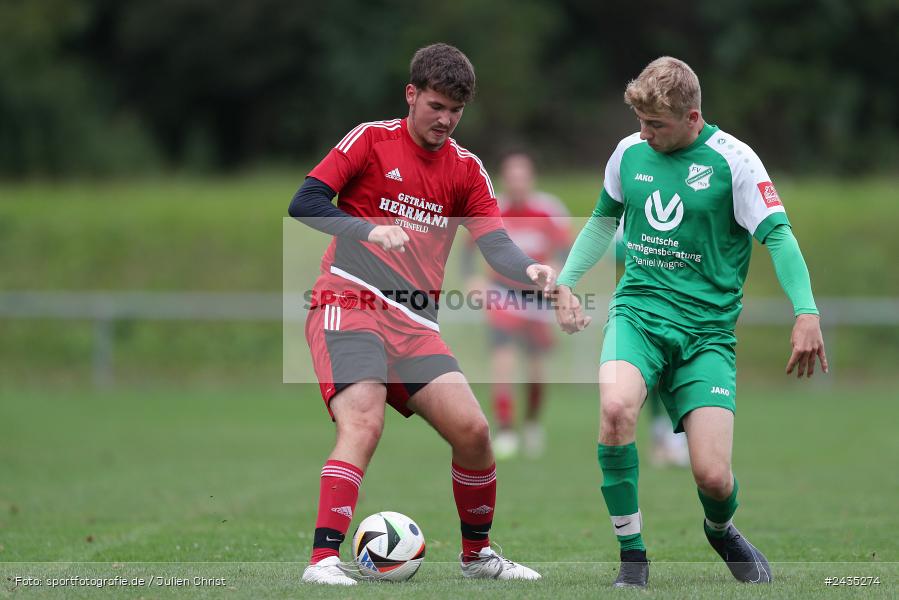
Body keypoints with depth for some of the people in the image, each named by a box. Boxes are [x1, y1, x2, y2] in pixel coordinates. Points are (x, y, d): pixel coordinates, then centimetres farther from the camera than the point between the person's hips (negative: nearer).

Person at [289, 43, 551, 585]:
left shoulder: (466, 168, 11)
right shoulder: (372, 140, -1)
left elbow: (496, 244, 1)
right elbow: (304, 204, -7)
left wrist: (529, 269, -22)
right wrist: (369, 229, -23)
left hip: (416, 321, 5)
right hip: (349, 305, -5)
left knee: (472, 428, -6)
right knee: (364, 424, -25)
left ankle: (478, 553, 14)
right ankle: (324, 558, -27)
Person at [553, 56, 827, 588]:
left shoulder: (732, 159, -7)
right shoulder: (629, 152, 6)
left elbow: (778, 235, -12)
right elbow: (604, 220, 24)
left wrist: (806, 312, -25)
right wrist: (565, 281, 17)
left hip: (707, 328, -2)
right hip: (638, 311, 2)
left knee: (713, 477, -13)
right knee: (616, 407, -32)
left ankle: (721, 529, 28)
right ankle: (632, 555, -15)